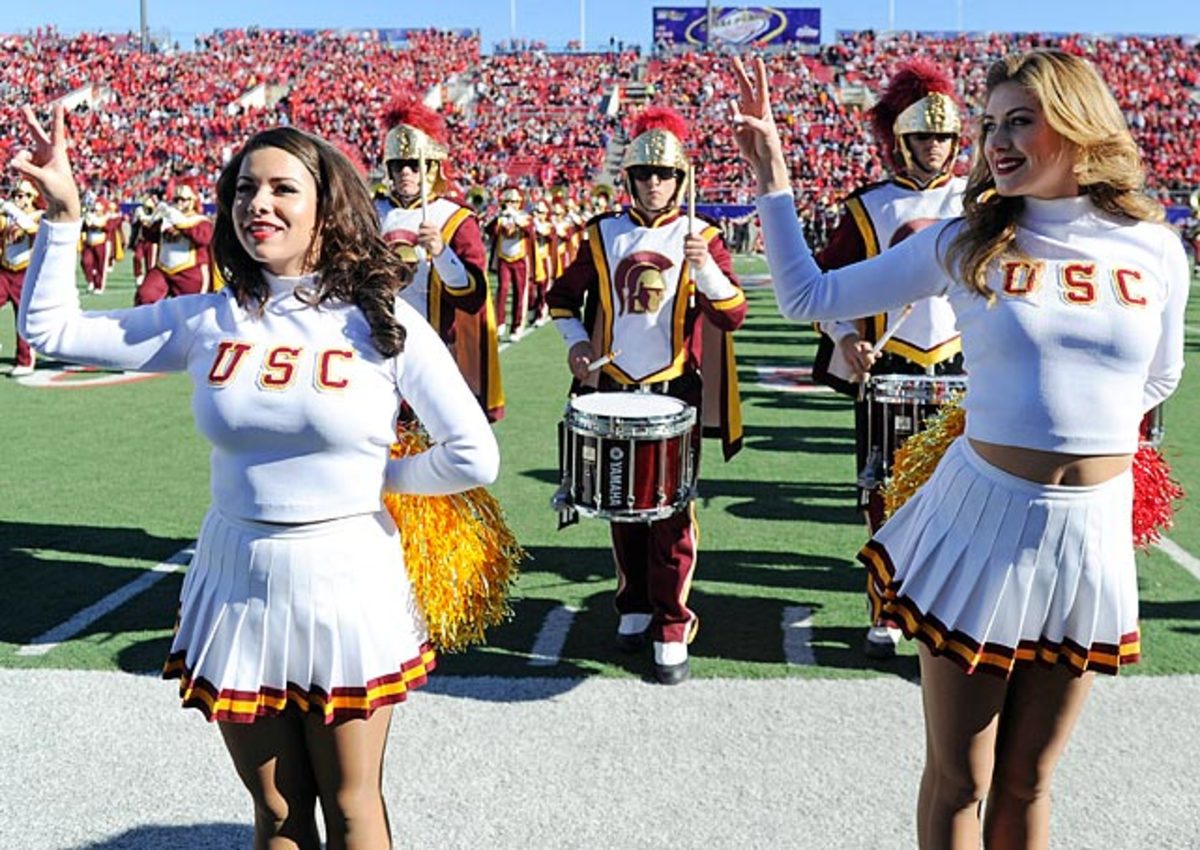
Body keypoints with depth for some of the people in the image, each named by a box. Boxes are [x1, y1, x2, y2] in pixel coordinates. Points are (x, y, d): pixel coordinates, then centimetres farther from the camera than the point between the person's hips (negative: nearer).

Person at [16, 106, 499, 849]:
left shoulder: (381, 320, -8)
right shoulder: (207, 320, 0)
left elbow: (475, 457, -9)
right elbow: (51, 328, 5)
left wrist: (376, 477, 1)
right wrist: (64, 214, -3)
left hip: (346, 583, -2)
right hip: (237, 583, 3)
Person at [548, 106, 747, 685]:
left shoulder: (701, 238, -1)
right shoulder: (603, 234, 5)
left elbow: (733, 314, -11)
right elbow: (563, 296, 16)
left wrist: (703, 267, -27)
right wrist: (575, 341, 0)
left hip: (676, 394, -3)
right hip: (614, 391, 3)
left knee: (672, 511, -2)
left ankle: (672, 629, 6)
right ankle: (635, 606, 28)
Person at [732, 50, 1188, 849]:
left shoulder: (1155, 248, 1)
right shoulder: (965, 242, -4)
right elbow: (807, 295, -1)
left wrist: (1084, 414, 5)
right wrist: (771, 170, -5)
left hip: (1095, 532, 2)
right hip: (982, 515, -2)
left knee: (1027, 781, 17)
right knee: (958, 782, 11)